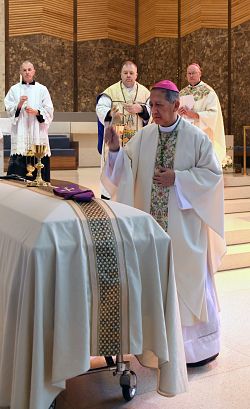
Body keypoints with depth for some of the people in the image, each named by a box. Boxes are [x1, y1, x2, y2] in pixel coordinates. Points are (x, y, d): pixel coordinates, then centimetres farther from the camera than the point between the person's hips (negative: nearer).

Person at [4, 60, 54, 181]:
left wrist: (36, 112, -11)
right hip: (20, 134, 0)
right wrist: (19, 105, -12)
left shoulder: (42, 89, 8)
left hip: (37, 134, 0)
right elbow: (9, 110, 5)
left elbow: (49, 111, 5)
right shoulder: (14, 89, 10)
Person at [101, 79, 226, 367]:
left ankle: (201, 345, 22)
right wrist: (116, 150, -16)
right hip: (152, 221, 4)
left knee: (188, 279, 4)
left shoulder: (196, 137, -6)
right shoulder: (144, 136, 4)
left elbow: (213, 173, -5)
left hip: (183, 223, -3)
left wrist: (177, 178, -15)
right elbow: (126, 168, 3)